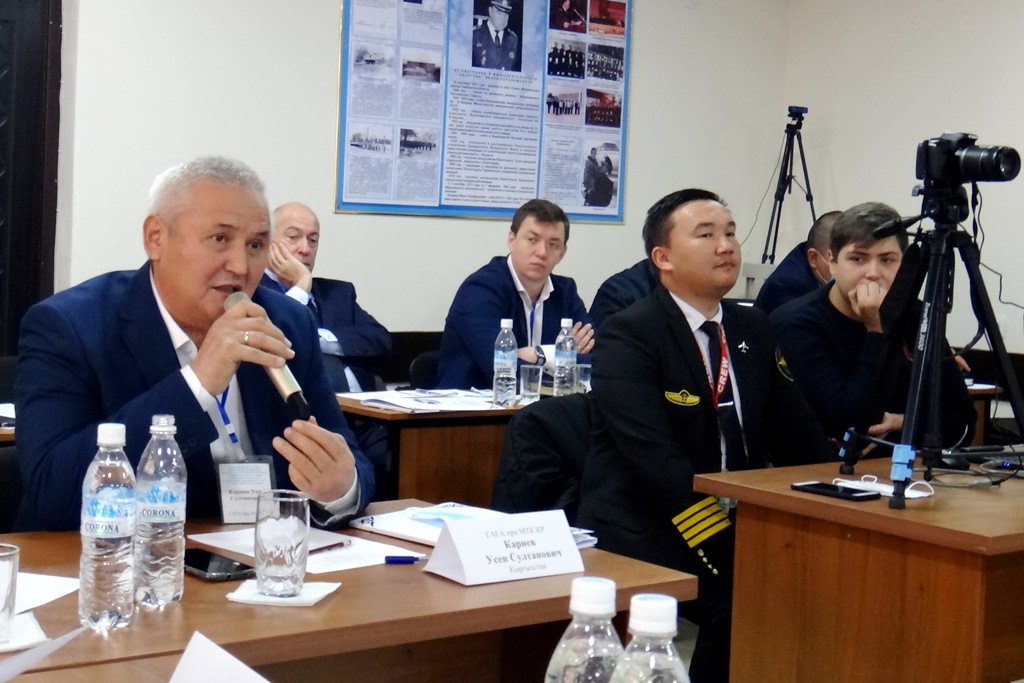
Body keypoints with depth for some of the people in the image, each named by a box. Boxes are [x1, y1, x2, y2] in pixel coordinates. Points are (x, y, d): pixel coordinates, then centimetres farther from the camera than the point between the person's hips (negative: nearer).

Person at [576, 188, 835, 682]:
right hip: (640, 535, -6)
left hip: (736, 523, 7)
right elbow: (656, 460, -20)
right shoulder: (628, 336, -10)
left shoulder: (753, 330, 12)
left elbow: (799, 437, 12)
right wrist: (728, 552, -26)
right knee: (739, 606, -27)